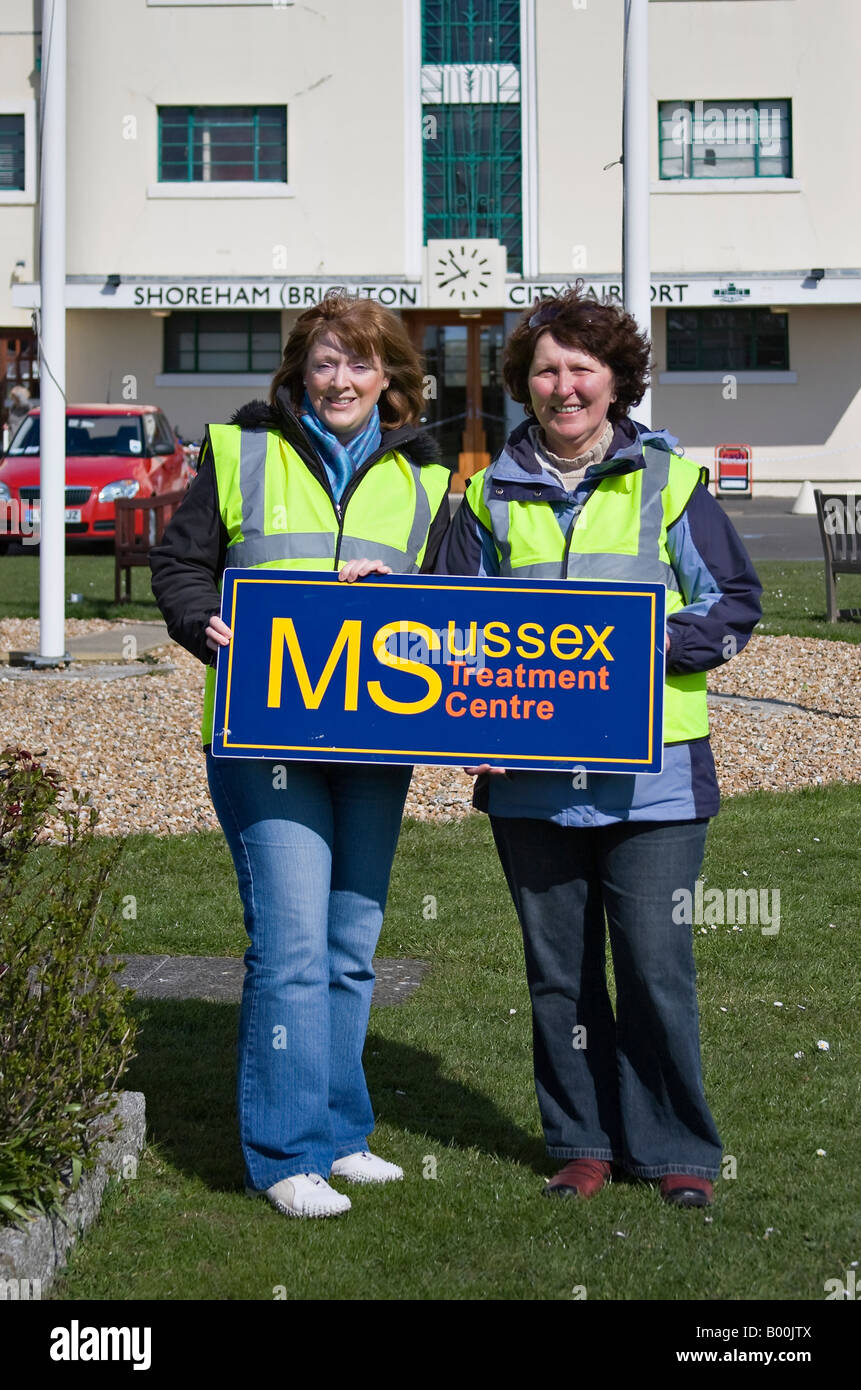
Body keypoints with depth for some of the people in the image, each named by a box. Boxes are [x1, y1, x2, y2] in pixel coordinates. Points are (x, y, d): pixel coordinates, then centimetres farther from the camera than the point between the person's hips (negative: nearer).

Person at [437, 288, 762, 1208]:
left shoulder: (670, 481, 4)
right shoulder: (492, 495, 11)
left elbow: (734, 606, 3)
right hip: (530, 774, 3)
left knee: (655, 961, -5)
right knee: (559, 968, 9)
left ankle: (675, 1149, 10)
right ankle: (584, 1142, 22)